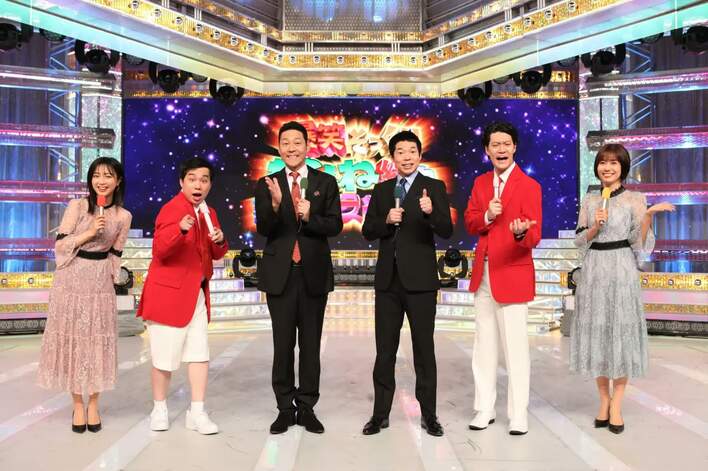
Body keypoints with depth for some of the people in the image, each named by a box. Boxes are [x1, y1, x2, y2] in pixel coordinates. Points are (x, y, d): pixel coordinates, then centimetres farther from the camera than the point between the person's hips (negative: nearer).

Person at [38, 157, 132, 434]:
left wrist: (109, 280, 11)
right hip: (71, 280, -1)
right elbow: (60, 245, -6)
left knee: (98, 342, 4)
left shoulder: (123, 216, 1)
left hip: (100, 283, 1)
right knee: (72, 340, 4)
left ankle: (93, 404, 18)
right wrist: (89, 232, -18)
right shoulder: (77, 206, -5)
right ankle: (78, 405, 17)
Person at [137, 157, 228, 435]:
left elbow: (216, 255, 15)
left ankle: (197, 413, 13)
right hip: (168, 292, -6)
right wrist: (181, 229, -39)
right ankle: (159, 409, 24)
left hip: (197, 293, 7)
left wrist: (219, 241, -7)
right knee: (165, 355, 5)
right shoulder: (171, 209, -12)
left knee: (200, 352, 4)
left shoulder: (208, 213, 10)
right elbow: (159, 250, -23)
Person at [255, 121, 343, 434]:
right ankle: (285, 408, 20)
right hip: (280, 273, 0)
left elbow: (335, 225, -3)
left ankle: (307, 407, 21)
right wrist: (275, 204, -26)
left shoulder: (326, 182, 4)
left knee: (311, 344, 8)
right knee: (283, 344, 7)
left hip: (314, 272, 0)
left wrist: (309, 217, -21)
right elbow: (263, 228, -8)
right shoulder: (266, 185, 3)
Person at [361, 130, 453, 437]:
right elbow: (367, 231, 9)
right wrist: (386, 221, -11)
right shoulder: (381, 190, 11)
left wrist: (430, 212, -31)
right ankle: (381, 413, 20)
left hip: (420, 279, -3)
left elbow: (447, 232, -11)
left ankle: (429, 414, 17)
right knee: (384, 350, 9)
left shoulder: (434, 188, -1)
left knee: (424, 348, 5)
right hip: (388, 280, 4)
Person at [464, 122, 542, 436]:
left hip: (512, 274, -6)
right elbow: (469, 223, 6)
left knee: (515, 346, 0)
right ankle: (485, 408, 25)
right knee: (484, 344, 13)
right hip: (482, 274, 6)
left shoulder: (529, 186, -8)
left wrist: (521, 232, -37)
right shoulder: (480, 183, 10)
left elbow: (534, 236, -14)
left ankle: (518, 414, 14)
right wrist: (487, 216, -13)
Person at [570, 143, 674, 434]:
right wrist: (595, 227, -9)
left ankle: (616, 405, 10)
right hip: (593, 271, 3)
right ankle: (604, 399, 20)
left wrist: (649, 215, -18)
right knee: (595, 333, 5)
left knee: (621, 332, -1)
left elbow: (640, 243, -4)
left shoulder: (634, 199, 1)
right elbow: (579, 240, 9)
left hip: (621, 270, -3)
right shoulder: (588, 201, 11)